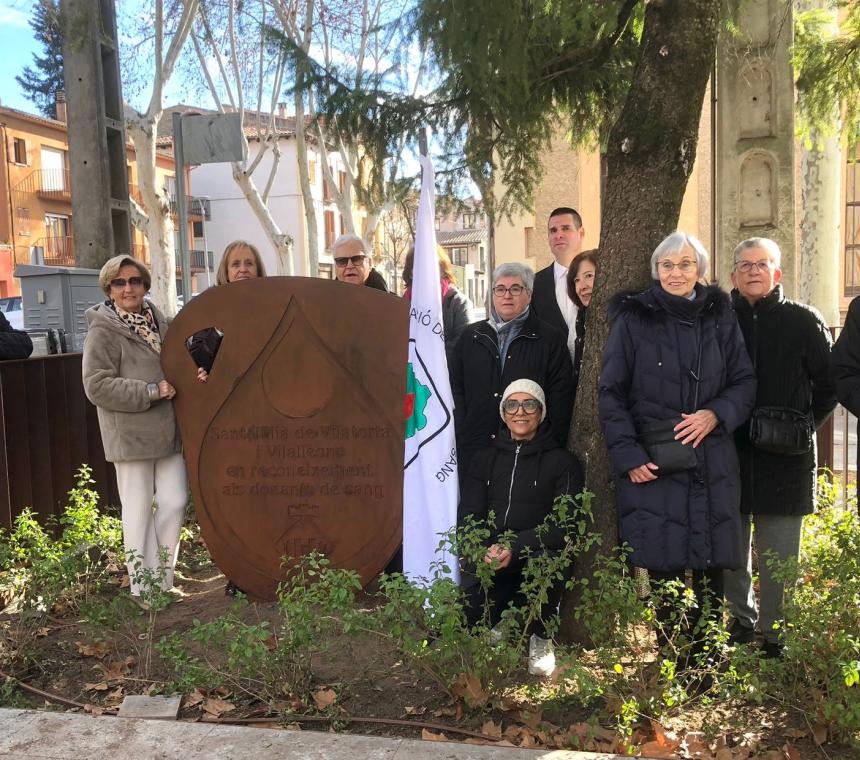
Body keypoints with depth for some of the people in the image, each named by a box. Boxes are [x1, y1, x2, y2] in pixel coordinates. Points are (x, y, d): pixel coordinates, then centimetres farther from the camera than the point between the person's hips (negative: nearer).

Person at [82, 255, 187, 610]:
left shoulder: (157, 322, 12)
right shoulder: (102, 331, -8)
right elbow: (96, 385, -14)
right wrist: (150, 392, -18)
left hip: (167, 431, 6)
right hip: (130, 434, -6)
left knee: (174, 502, 4)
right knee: (139, 510, 2)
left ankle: (162, 576, 21)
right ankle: (143, 586, 15)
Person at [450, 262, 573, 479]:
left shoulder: (551, 339, 5)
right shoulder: (472, 336, 14)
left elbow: (561, 399, 1)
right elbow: (455, 387, 12)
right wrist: (460, 435, 1)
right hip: (473, 449, 2)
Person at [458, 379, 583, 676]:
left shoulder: (562, 461, 5)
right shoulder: (486, 458, 15)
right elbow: (468, 516, 6)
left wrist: (515, 548, -20)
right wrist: (484, 550, -16)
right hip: (487, 562, 2)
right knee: (464, 614, -26)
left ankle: (540, 637, -5)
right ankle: (503, 621, 13)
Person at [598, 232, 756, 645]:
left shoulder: (720, 319, 9)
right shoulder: (633, 319, 2)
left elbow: (745, 381, 12)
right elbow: (610, 392, 0)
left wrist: (715, 414, -8)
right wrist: (628, 455, -8)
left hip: (711, 464, 2)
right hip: (652, 464, -2)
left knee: (710, 572, 3)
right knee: (663, 566, -1)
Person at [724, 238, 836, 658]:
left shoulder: (803, 321, 3)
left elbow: (830, 382, 8)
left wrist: (804, 426, 1)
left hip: (784, 461, -1)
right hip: (728, 458, 2)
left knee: (778, 559, 4)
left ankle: (775, 637, 16)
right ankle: (741, 623, 28)